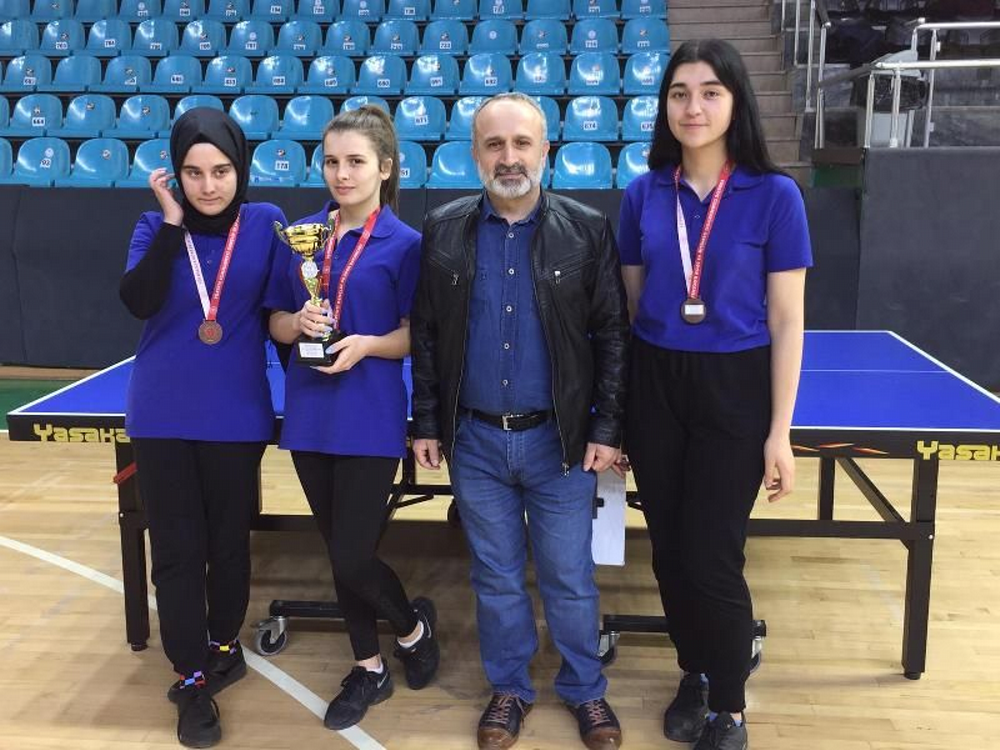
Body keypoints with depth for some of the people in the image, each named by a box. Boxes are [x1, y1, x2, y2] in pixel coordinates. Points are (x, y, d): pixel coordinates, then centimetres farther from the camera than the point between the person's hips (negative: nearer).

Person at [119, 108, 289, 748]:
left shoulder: (266, 223, -2)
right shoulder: (157, 226, 0)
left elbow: (277, 311, 4)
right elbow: (138, 302, -17)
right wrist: (172, 223, -18)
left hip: (236, 413, 0)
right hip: (162, 414, 1)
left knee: (229, 541, 13)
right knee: (176, 548, 5)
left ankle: (224, 647, 36)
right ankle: (194, 679, 19)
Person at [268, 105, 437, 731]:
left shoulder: (405, 243, -6)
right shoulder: (302, 233, 6)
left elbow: (417, 335, -4)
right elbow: (278, 323, 9)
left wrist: (365, 343, -21)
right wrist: (298, 323, -12)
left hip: (371, 421, -4)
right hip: (309, 415, 5)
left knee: (353, 559, -4)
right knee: (339, 553, 13)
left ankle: (415, 625, 28)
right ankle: (369, 669, 32)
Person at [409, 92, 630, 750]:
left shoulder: (587, 230, -4)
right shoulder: (443, 230, 1)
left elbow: (613, 337, -3)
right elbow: (425, 336, 5)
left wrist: (607, 429, -6)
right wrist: (427, 424, 2)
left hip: (560, 438, -1)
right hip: (475, 439, 2)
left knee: (570, 577, 10)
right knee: (496, 577, 14)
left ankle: (586, 690, 31)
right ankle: (510, 689, 33)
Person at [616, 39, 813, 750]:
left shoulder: (775, 194, -8)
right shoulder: (643, 194, 2)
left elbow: (786, 321, -7)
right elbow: (630, 302, 9)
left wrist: (780, 432, -9)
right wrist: (619, 404, 6)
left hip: (734, 391, -3)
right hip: (654, 386, 4)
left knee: (711, 559, 0)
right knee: (669, 551, 12)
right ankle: (694, 675, 36)